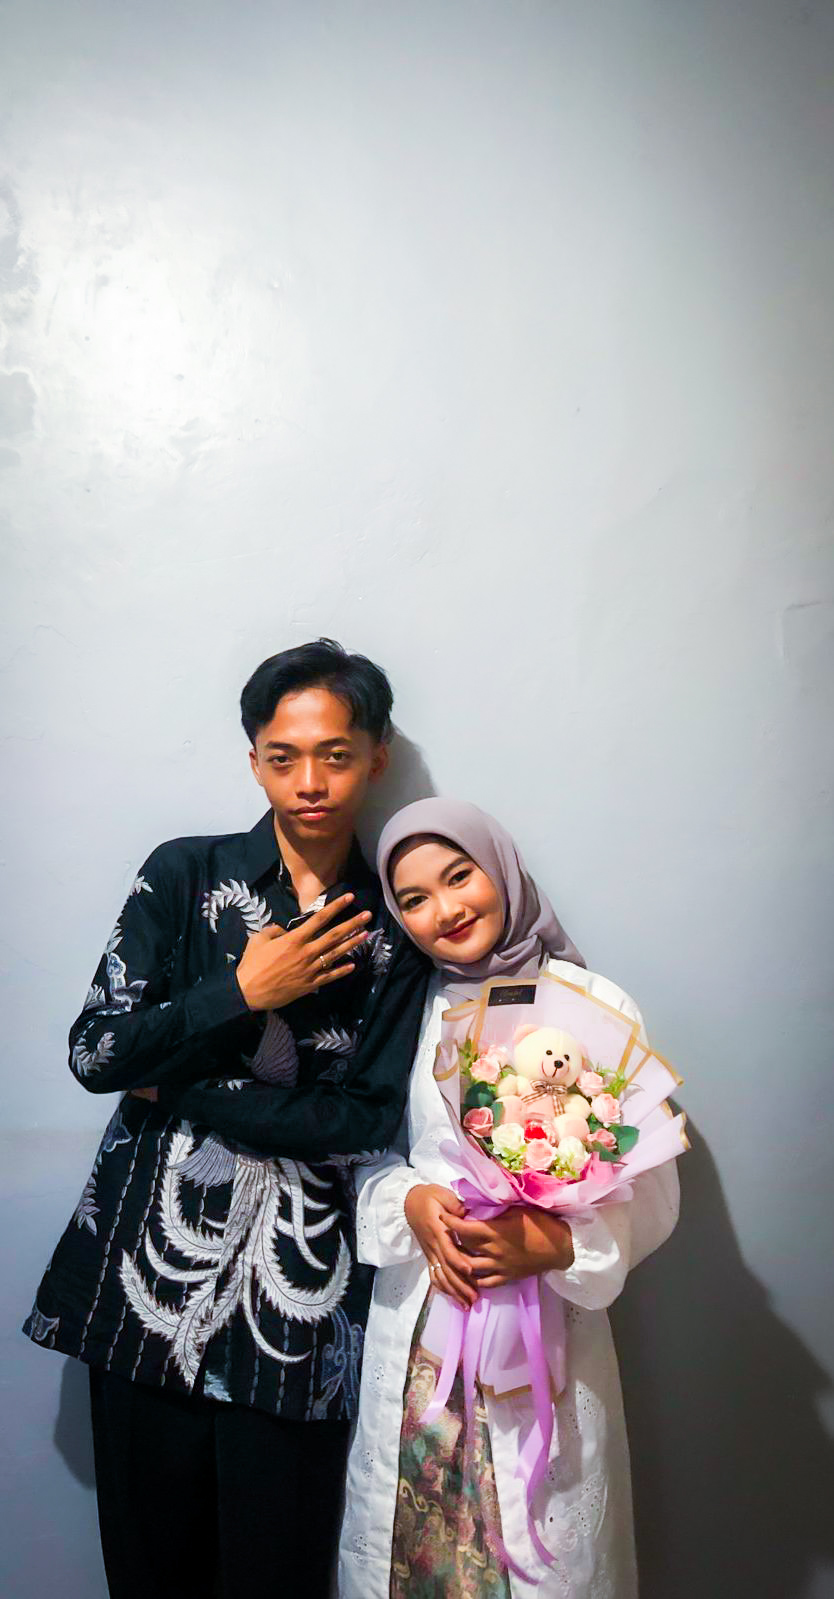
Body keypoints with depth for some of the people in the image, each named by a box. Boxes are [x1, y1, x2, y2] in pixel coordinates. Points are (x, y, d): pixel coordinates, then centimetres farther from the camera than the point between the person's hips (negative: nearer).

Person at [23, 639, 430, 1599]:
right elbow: (93, 1053, -5)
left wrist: (178, 1091, -9)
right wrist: (244, 993, -15)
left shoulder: (394, 927, -1)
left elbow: (367, 1118, -7)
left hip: (297, 1284, 0)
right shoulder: (185, 875, -1)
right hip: (150, 1260, 1)